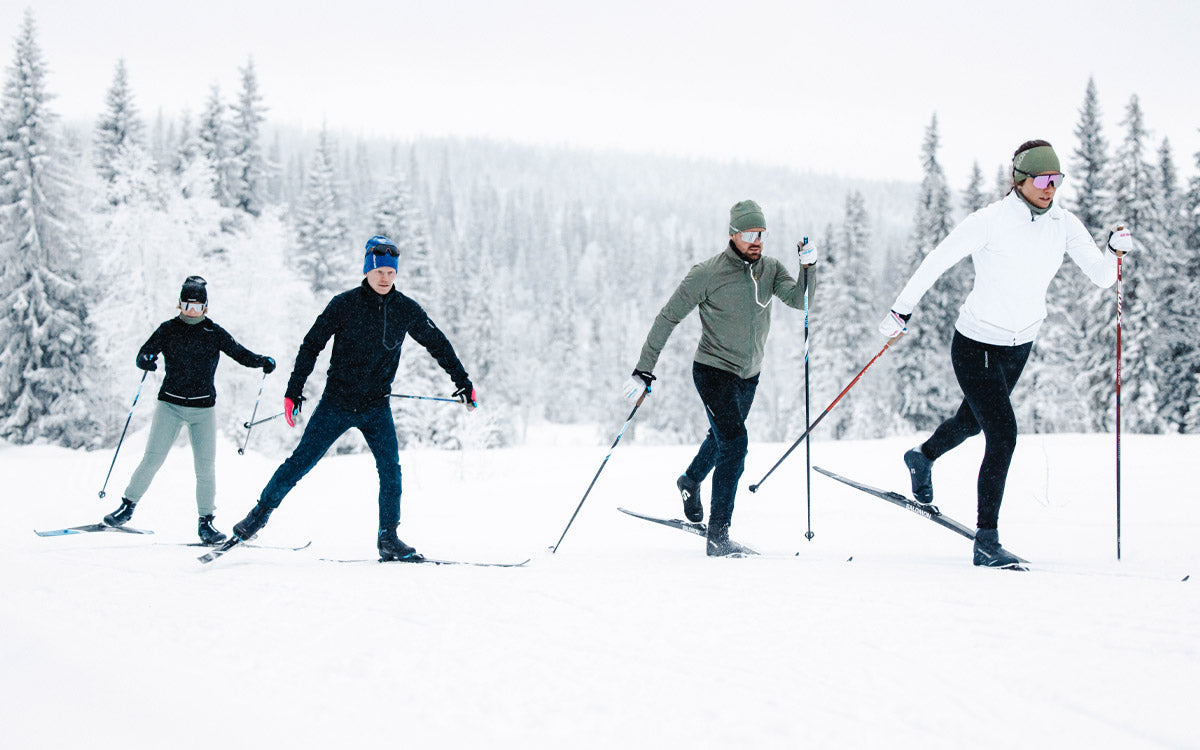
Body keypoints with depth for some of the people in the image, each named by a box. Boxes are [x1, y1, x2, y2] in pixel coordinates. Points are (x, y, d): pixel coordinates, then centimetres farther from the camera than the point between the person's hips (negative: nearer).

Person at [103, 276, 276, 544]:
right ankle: (128, 505, 10)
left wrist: (262, 361, -12)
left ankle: (206, 522, 5)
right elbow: (144, 354, -6)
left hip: (203, 408, 1)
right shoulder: (168, 330, 1)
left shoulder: (214, 333, 4)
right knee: (153, 459, -6)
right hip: (170, 404, -1)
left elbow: (240, 353, 6)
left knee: (206, 466, -5)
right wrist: (146, 361, -30)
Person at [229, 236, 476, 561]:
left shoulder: (406, 310, -1)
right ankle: (260, 513, 16)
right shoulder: (344, 305, -9)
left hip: (377, 408, 2)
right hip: (336, 402, -2)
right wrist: (293, 391, -6)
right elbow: (311, 346, -2)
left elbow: (438, 345, 12)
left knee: (390, 469, -10)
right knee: (300, 462, 0)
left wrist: (463, 383, 14)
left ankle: (388, 538, 0)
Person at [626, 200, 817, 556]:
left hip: (749, 375, 6)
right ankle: (717, 536, -15)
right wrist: (644, 370, -15)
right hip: (714, 370, -6)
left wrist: (808, 267, -29)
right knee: (734, 442, -20)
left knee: (722, 438, 27)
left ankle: (690, 481, 58)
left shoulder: (770, 269, -2)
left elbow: (800, 300, -13)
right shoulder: (708, 273, -17)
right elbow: (668, 318, -12)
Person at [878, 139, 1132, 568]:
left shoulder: (1063, 225, -5)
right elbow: (937, 261, -13)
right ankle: (986, 542, -8)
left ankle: (923, 458, 59)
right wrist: (902, 310, -9)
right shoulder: (991, 221, -21)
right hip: (977, 345, -6)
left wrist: (1116, 250, -26)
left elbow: (1101, 277, -5)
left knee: (972, 422, 27)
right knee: (1004, 435, -16)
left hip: (1020, 346, 6)